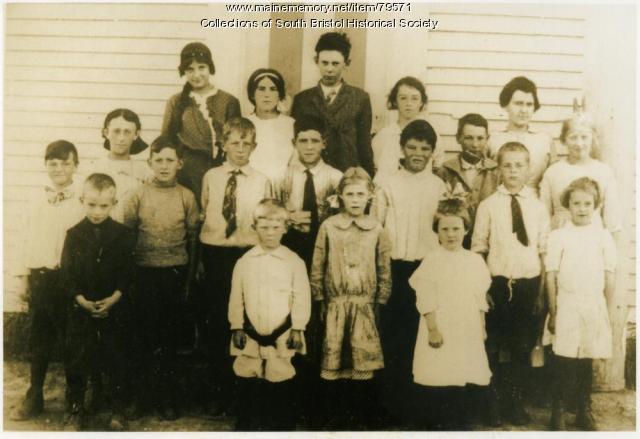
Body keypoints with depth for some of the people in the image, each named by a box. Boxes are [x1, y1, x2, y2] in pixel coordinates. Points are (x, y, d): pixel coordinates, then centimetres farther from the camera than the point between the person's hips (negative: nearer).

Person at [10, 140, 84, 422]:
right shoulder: (35, 199, 9)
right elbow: (27, 237, 12)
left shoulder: (82, 201, -7)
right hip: (38, 275, 4)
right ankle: (34, 397, 27)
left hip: (69, 277, -4)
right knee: (38, 338, 13)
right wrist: (23, 274, 10)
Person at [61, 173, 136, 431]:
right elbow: (67, 274, -2)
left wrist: (113, 298, -15)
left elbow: (128, 274, -3)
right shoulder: (74, 234, 0)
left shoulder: (123, 235, -2)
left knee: (116, 361, 9)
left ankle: (118, 411, 24)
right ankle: (75, 410, 23)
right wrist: (81, 300, -14)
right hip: (80, 308, 1)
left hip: (115, 309, 0)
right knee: (76, 361, 7)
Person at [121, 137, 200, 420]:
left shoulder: (186, 197, 1)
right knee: (144, 335, 6)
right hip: (144, 272, 0)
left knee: (170, 336, 9)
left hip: (175, 272, 0)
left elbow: (193, 238, 4)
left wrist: (189, 278, 4)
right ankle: (142, 394, 22)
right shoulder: (138, 195, 0)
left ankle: (167, 397, 23)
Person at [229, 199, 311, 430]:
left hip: (282, 337, -1)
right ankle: (247, 426, 27)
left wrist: (297, 329, -7)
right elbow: (236, 298, 4)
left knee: (283, 389, 6)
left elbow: (302, 298, -4)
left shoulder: (294, 262, -3)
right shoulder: (244, 262, 2)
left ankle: (283, 426, 22)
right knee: (248, 386, 10)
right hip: (251, 337, 2)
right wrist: (237, 328, 1)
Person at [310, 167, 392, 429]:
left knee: (364, 366, 5)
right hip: (335, 305, 0)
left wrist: (379, 305, 2)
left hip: (365, 306, 0)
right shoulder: (328, 227, -1)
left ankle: (362, 418, 20)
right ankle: (336, 418, 21)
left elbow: (384, 272, 5)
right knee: (333, 365, 6)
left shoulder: (377, 230, 1)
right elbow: (317, 268, 3)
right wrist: (320, 302, 2)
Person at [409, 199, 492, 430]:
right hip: (440, 329, -4)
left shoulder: (475, 260, 7)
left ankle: (456, 423, 24)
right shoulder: (432, 259, -7)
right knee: (437, 381, -1)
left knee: (460, 378, 9)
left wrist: (482, 328, 11)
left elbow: (480, 298, 12)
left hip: (467, 331, 4)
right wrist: (433, 329, -15)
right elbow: (425, 298, -10)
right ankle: (435, 421, 15)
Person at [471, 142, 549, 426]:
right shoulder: (488, 206, -2)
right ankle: (495, 402, 26)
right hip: (497, 284, -1)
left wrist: (541, 292, 3)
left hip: (528, 285, 2)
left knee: (523, 348, 12)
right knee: (493, 347, 8)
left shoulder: (538, 208, 2)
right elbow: (478, 250, 0)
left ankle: (516, 402, 30)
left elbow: (543, 252, 5)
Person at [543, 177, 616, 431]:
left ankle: (584, 411, 26)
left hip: (594, 306, 2)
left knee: (586, 362, 9)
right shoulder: (558, 236, -1)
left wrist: (606, 311, 5)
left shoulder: (603, 237, 3)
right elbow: (551, 276, -1)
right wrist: (553, 312, -1)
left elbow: (610, 278, 6)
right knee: (563, 362, 0)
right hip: (566, 305, -1)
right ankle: (557, 412, 17)